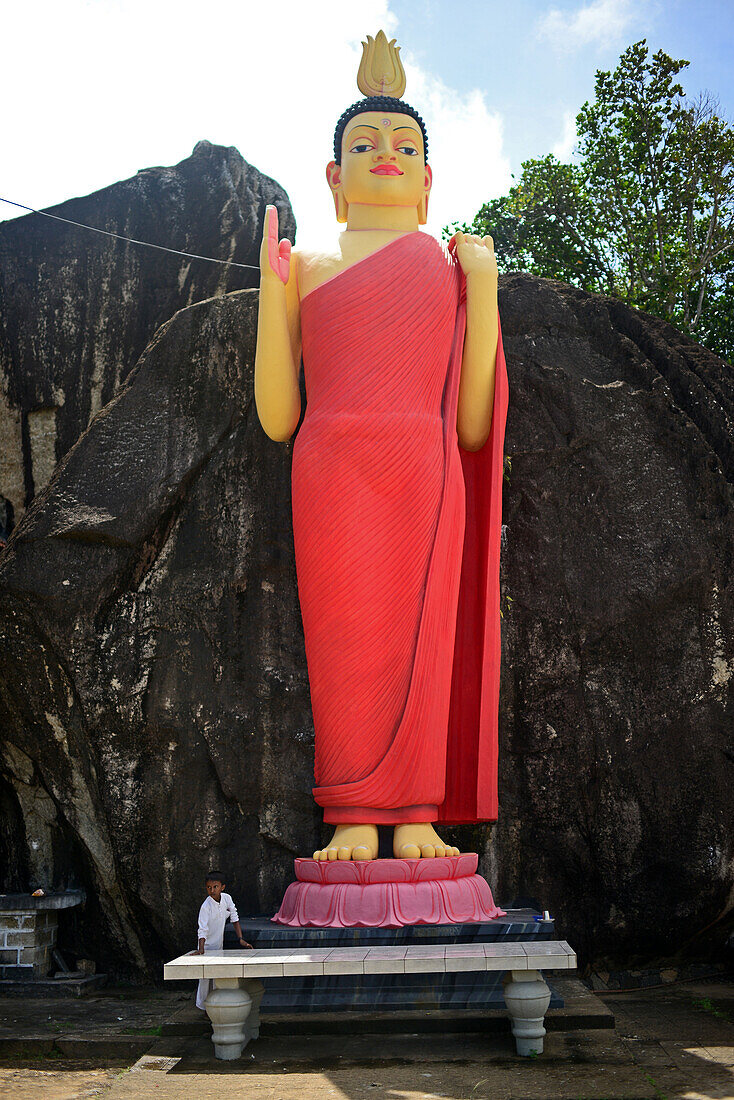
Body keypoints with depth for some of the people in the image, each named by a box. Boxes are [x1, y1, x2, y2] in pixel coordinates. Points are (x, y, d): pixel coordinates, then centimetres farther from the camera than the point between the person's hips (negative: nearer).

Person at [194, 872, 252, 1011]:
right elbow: (202, 930, -29)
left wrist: (241, 939, -4)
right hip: (207, 947, -5)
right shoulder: (206, 906, -23)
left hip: (219, 946, 5)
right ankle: (204, 1006, 10)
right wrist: (201, 949, -42)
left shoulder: (226, 898, -9)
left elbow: (234, 918, 0)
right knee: (206, 976, -3)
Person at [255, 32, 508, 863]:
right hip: (334, 481, 0)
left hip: (427, 482, 1)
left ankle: (416, 821, 2)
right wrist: (270, 289, 0)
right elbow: (277, 418, 6)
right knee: (346, 640, -7)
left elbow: (475, 427, 7)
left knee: (423, 640, -5)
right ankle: (353, 821, 0)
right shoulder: (306, 271, 16)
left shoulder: (456, 272, 17)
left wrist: (483, 290, 2)